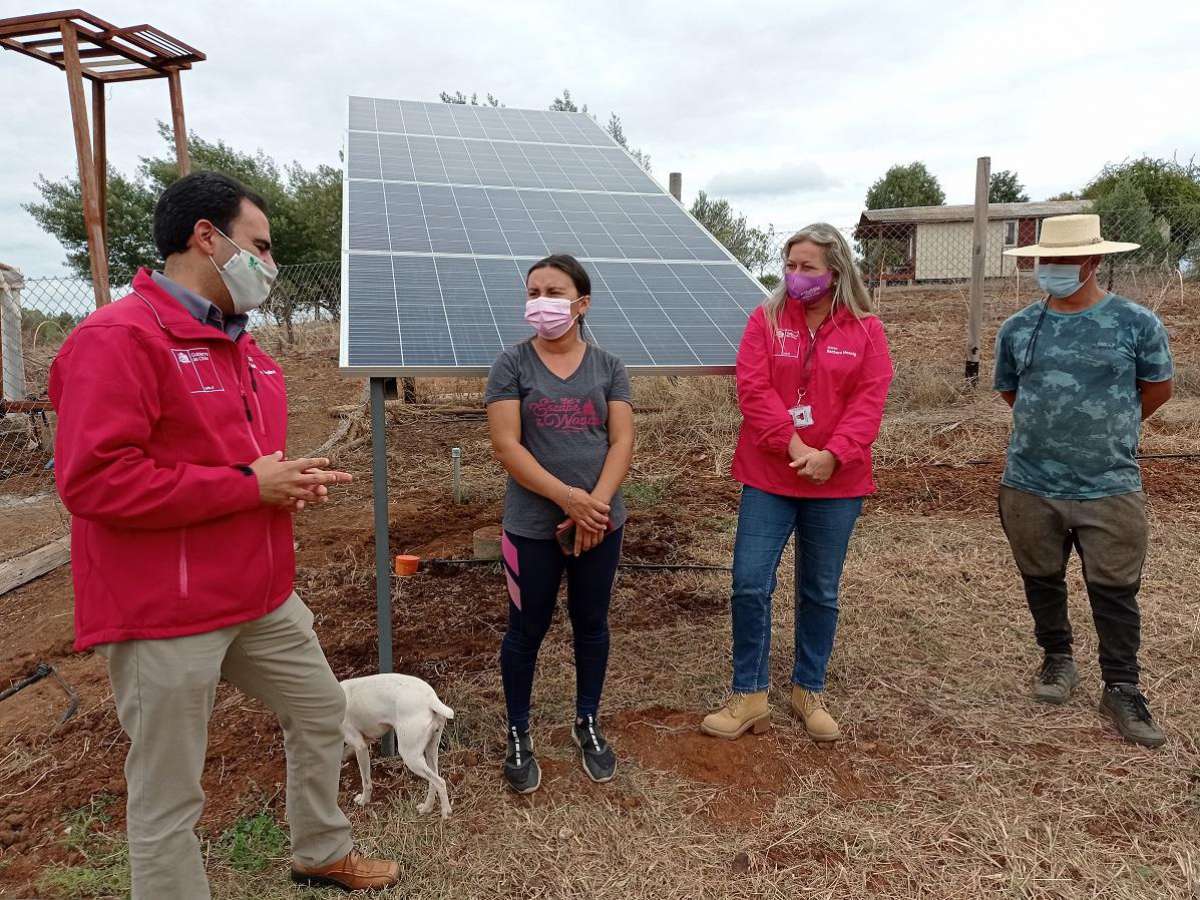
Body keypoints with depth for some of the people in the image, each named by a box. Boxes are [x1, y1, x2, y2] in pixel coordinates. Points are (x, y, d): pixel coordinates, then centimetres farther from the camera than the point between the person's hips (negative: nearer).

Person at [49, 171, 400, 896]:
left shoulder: (244, 347, 12)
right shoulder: (119, 337, -17)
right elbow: (94, 480, -25)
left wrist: (291, 479, 3)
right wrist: (250, 485, -21)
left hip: (262, 596, 10)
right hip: (165, 616, -9)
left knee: (322, 711, 22)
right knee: (170, 796, 5)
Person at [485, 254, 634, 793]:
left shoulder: (608, 366, 4)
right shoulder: (512, 364, -3)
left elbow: (622, 442, -3)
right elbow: (506, 446, -12)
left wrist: (596, 503, -17)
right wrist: (569, 498, -19)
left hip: (600, 522, 2)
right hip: (532, 526, -2)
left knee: (591, 624, 16)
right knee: (527, 630, 9)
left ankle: (588, 724, 37)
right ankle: (518, 736, 30)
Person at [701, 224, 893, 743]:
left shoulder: (865, 330, 2)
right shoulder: (766, 319, 0)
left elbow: (869, 401, -6)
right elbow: (753, 390, -10)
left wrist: (833, 455, -20)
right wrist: (793, 446, -19)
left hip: (837, 483, 1)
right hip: (768, 479, 0)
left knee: (820, 592, 12)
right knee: (750, 584, -2)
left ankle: (809, 691, 30)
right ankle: (749, 696, 14)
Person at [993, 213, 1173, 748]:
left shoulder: (1137, 323, -5)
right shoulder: (1017, 329, 1)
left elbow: (1157, 390, 8)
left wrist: (1107, 431, 11)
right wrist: (1053, 428, 11)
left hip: (1110, 488, -2)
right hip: (1029, 486, 3)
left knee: (1115, 592, 6)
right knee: (1042, 580, 16)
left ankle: (1121, 690, 21)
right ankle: (1057, 659, 37)